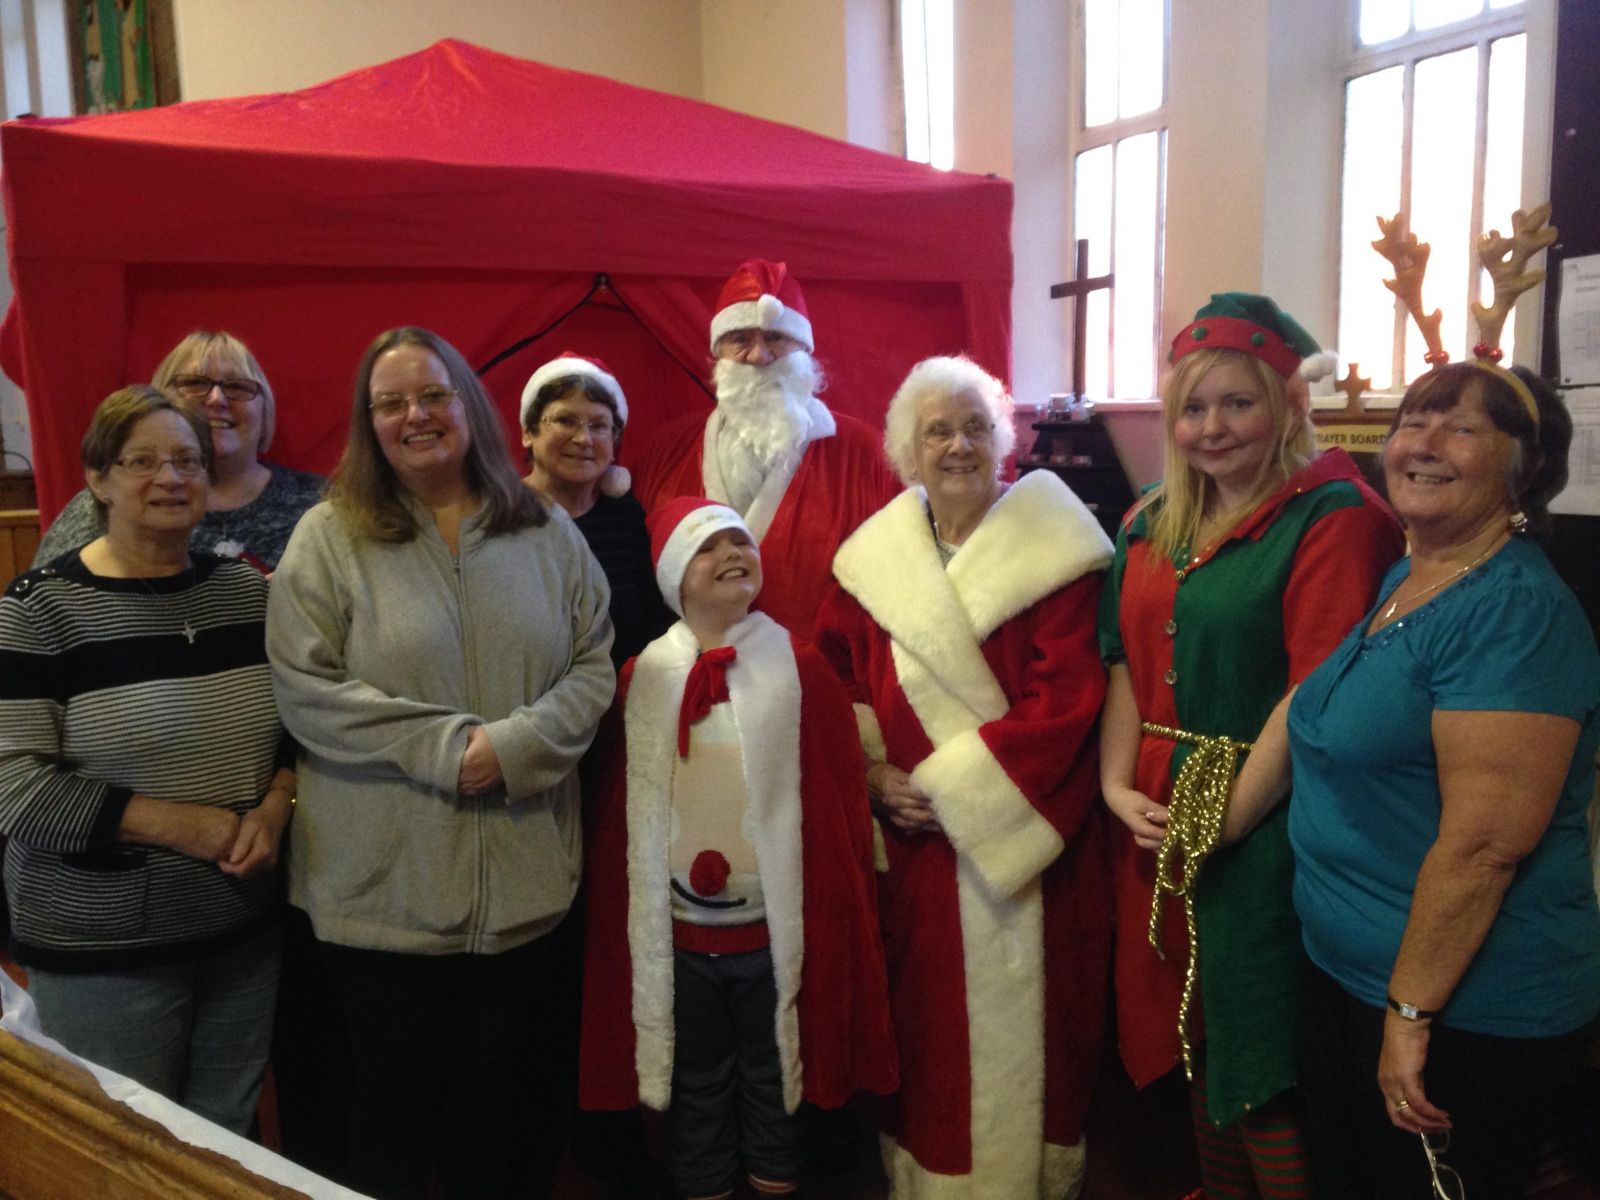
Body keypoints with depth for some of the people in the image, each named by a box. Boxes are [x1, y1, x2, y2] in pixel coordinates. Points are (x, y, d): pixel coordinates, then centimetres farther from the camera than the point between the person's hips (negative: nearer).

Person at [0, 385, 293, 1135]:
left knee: (230, 1144, 18)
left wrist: (275, 805, -9)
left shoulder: (247, 591, 4)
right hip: (101, 950, -4)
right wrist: (178, 826, -19)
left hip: (245, 930, 4)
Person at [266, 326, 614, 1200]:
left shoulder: (546, 533, 5)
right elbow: (307, 688, -10)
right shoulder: (329, 538, -3)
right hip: (381, 885, -2)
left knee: (499, 1094, 18)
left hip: (521, 881, 3)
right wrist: (446, 747, -18)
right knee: (395, 1095, 14)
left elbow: (594, 664, 2)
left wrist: (516, 744, -15)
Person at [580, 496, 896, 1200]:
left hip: (774, 926, -1)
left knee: (771, 1079, 16)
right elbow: (621, 812, 3)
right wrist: (625, 923, 5)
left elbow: (835, 803, -4)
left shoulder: (800, 670, -6)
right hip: (677, 930, 1)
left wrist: (826, 920, -3)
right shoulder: (643, 679, -2)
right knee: (696, 1086, 18)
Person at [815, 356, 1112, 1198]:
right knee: (925, 1022, 13)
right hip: (911, 840, 3)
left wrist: (953, 786, -17)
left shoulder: (1054, 548, -7)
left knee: (1022, 1024, 8)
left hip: (1024, 836, -3)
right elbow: (838, 684, 8)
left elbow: (1064, 696, -15)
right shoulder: (873, 558, 5)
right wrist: (876, 776, -9)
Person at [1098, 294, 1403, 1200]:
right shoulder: (1154, 525, 11)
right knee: (1194, 1031, 20)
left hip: (1265, 829, -7)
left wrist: (1224, 810, -17)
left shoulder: (1333, 517, -11)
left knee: (1261, 1064, 6)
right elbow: (1129, 664, 8)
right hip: (1160, 820, 7)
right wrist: (1119, 787, -4)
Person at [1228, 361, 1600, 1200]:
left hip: (1465, 1010, -8)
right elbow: (1305, 723, 17)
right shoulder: (1398, 582, 7)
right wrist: (1215, 825, 13)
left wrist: (1411, 1011, -21)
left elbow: (1485, 842, -25)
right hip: (1346, 973, 8)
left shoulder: (1515, 610, -21)